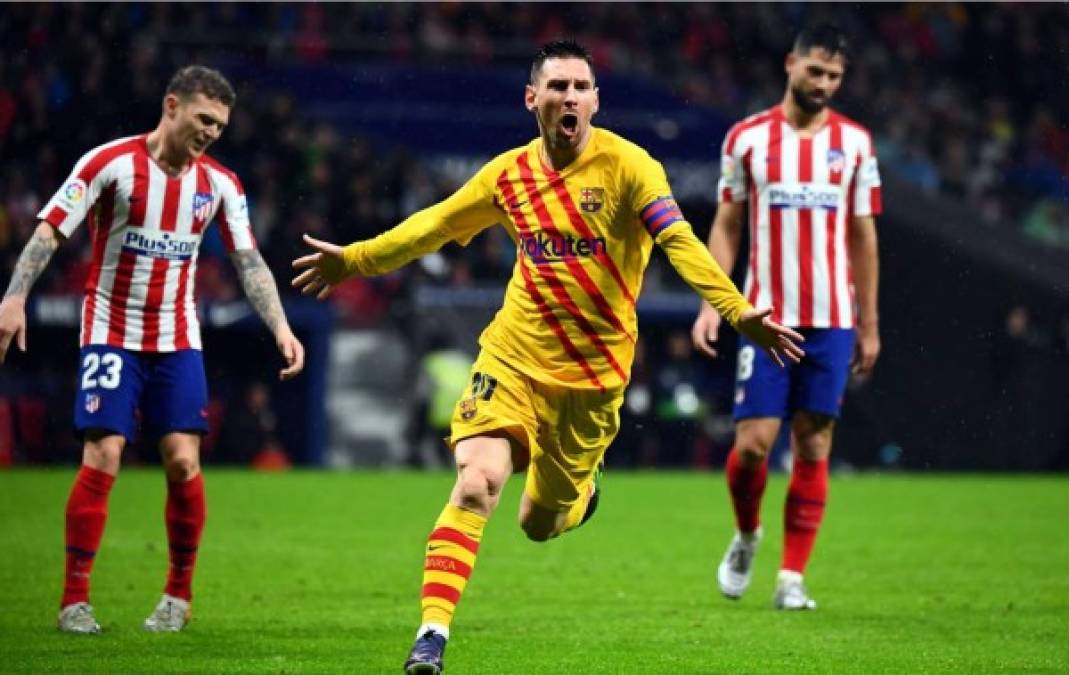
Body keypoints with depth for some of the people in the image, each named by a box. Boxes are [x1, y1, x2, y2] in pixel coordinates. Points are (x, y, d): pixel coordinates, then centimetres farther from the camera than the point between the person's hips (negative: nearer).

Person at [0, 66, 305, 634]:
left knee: (183, 459, -7)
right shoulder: (110, 162, -10)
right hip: (111, 334, -3)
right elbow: (50, 230, -13)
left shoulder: (219, 183, 2)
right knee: (103, 455, -13)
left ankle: (179, 594, 9)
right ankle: (75, 598, -4)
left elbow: (249, 262, 6)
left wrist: (280, 327, -5)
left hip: (177, 340, 3)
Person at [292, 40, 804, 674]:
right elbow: (435, 225, 19)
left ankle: (580, 491, 46)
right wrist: (355, 259, 25)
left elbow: (680, 241, -21)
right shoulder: (509, 175, 2)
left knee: (540, 523, 8)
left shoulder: (626, 164, -10)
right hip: (512, 357, 2)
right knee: (476, 484, -18)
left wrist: (737, 309, -34)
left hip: (593, 369, -2)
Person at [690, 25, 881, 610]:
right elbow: (726, 226, 8)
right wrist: (711, 303, -3)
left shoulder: (855, 142, 7)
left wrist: (869, 325, 10)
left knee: (813, 447, -1)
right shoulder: (747, 138, 3)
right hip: (765, 316, -1)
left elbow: (862, 235, 11)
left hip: (832, 320, 1)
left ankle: (792, 578, 5)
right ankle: (746, 537, 21)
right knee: (753, 442, -8)